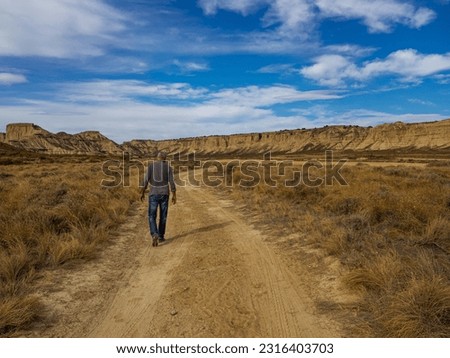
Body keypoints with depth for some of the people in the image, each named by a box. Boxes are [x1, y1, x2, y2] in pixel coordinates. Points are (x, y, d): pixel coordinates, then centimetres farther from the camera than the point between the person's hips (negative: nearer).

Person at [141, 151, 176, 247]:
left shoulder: (151, 165, -1)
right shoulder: (168, 167, 0)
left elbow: (146, 180, -6)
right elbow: (171, 182, -4)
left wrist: (143, 193, 2)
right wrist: (174, 196, 1)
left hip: (153, 194, -1)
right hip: (164, 194, 1)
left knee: (152, 217, 2)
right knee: (163, 216, 15)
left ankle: (154, 235, -19)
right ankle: (161, 236, 20)